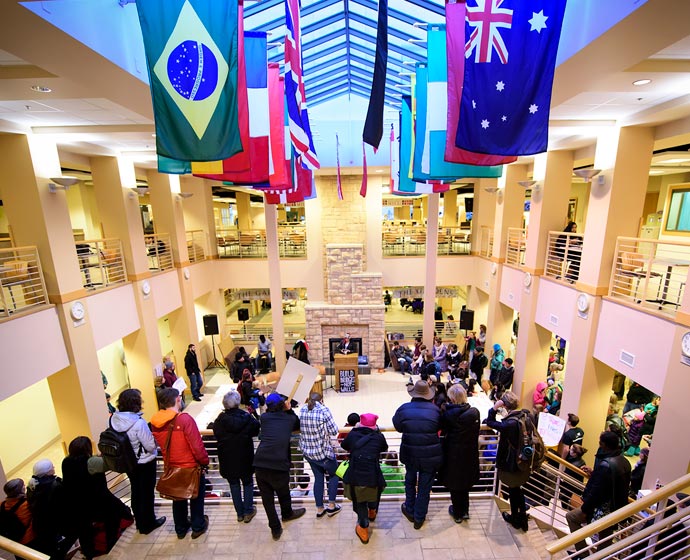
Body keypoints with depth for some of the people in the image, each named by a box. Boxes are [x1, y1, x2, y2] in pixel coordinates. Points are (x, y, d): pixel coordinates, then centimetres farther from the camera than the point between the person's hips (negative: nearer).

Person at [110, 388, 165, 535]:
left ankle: (140, 523, 41)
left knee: (136, 492, 23)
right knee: (147, 493, 15)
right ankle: (149, 524, 34)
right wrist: (152, 434, -8)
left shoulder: (115, 419, -12)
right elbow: (151, 446, -26)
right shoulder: (139, 423, -32)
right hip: (145, 463, -6)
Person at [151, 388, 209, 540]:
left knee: (178, 499, 25)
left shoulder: (155, 423, -10)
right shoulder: (185, 419, -29)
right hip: (191, 467, -5)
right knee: (196, 497, 18)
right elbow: (197, 445, -25)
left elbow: (162, 444, 3)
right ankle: (198, 527, 34)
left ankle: (181, 529, 41)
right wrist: (205, 462, -10)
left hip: (171, 467, 5)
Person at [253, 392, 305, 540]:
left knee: (267, 498, 21)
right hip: (279, 466, -1)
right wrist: (289, 410, 17)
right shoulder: (290, 419, 1)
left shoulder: (264, 417, 2)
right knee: (283, 493, 28)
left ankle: (275, 529, 35)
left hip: (259, 465, 1)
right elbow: (298, 425, 21)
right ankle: (287, 514, 55)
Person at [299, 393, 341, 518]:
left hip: (307, 451, 5)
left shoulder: (302, 410, -4)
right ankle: (331, 506, 27)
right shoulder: (324, 410, -20)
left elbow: (301, 428, 9)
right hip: (323, 451, -5)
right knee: (334, 474, 21)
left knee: (318, 478, 23)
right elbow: (334, 431, -15)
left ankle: (319, 509, 32)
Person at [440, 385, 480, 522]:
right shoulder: (475, 412, -14)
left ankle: (457, 514, 34)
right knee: (465, 482, 26)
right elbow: (476, 432, 0)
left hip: (453, 455, -3)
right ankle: (465, 511, 40)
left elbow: (442, 431, -10)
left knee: (454, 485, 18)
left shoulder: (448, 414, -24)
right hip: (470, 454, 4)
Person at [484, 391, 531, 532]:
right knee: (517, 488, 26)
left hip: (512, 462, -6)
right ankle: (522, 516, 37)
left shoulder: (510, 423, -32)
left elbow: (490, 422, -20)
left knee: (513, 489, 17)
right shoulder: (526, 416, -9)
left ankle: (515, 518, 37)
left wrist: (494, 407, -29)